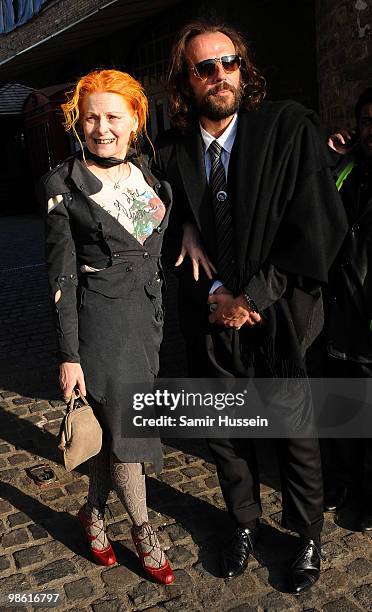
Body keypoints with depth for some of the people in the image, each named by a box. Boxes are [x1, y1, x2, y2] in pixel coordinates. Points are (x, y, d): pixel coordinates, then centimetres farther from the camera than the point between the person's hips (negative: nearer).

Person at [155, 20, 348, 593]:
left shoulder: (291, 126, -9)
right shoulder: (170, 150, 0)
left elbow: (320, 227, -14)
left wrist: (253, 297, -16)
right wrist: (213, 292, -10)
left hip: (279, 315, -3)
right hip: (210, 314, 3)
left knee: (295, 433, 12)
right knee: (223, 430, 17)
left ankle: (308, 536, 38)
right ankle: (245, 523, 43)